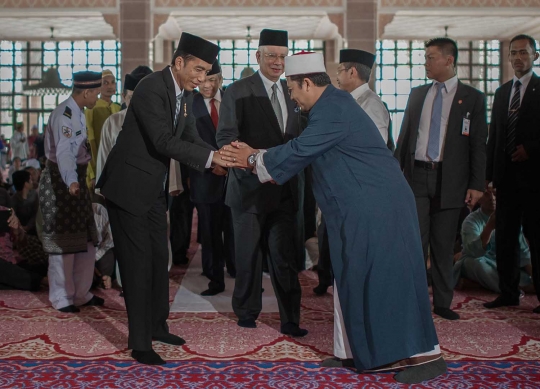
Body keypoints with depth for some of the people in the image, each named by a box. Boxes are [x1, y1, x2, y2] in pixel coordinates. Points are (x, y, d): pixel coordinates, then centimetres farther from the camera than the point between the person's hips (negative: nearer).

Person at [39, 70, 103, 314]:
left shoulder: (77, 113, 11)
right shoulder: (64, 115, -20)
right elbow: (64, 153, -36)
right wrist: (71, 182, -50)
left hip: (76, 180, 10)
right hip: (62, 183, -10)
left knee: (85, 239, 13)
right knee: (63, 240, -1)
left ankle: (81, 293, 24)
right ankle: (61, 298, 11)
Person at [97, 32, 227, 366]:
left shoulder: (186, 94, 6)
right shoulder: (151, 88, -22)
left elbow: (191, 139, 6)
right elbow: (164, 142, -28)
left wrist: (219, 156, -12)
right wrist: (211, 158, -30)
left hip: (155, 190, 9)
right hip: (129, 187, -9)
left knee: (159, 259, 15)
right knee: (138, 262, -3)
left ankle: (157, 326, 30)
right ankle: (140, 343, 7)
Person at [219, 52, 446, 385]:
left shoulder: (333, 110, -17)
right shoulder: (333, 104, 15)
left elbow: (298, 151, -18)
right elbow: (304, 150, 18)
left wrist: (254, 160, -2)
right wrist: (256, 156, 14)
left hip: (375, 209, -10)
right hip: (362, 208, 10)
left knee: (388, 277, -6)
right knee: (361, 278, 13)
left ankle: (426, 354, 0)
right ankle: (378, 351, 22)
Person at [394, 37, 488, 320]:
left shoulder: (472, 98, 1)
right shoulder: (417, 94, 10)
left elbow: (478, 144, -1)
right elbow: (404, 136, 13)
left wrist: (476, 184, -6)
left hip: (449, 180, -2)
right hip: (416, 175, 2)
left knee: (443, 245, 7)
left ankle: (442, 302, 18)